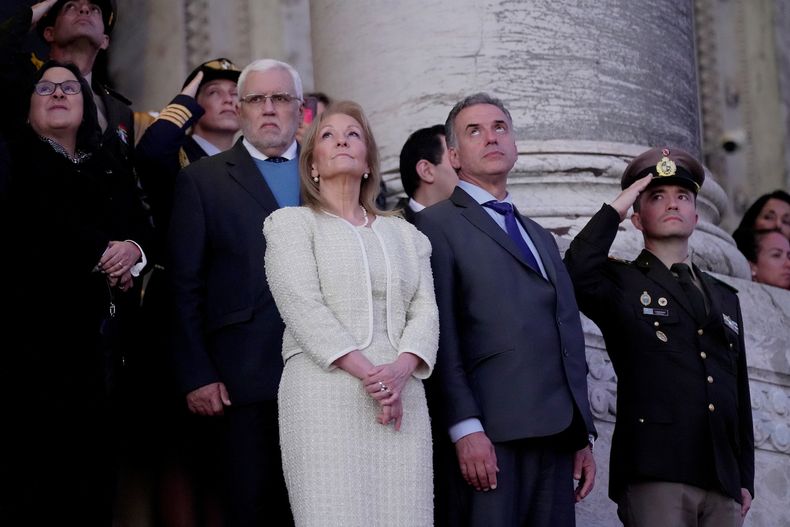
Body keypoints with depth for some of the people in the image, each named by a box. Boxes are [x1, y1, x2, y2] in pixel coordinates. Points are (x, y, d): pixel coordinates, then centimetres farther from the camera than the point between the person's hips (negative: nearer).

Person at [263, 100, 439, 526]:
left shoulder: (404, 234, 22)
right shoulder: (290, 223, 9)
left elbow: (425, 310, 10)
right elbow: (303, 307, -4)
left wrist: (400, 370, -11)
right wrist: (367, 373, -15)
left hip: (401, 397, 4)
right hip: (325, 392, -4)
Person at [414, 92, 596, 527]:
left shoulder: (540, 237, 25)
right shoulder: (438, 224, 3)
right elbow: (441, 336, -7)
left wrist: (583, 437, 16)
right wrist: (466, 428, -16)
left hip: (555, 437, 6)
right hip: (490, 439, -6)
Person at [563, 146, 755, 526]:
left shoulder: (725, 298, 22)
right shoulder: (621, 284, 7)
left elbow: (740, 394, 21)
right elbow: (576, 275, -17)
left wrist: (745, 478, 15)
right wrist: (615, 209, -5)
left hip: (722, 481, 5)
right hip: (654, 476, -5)